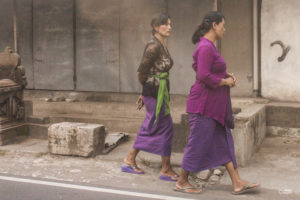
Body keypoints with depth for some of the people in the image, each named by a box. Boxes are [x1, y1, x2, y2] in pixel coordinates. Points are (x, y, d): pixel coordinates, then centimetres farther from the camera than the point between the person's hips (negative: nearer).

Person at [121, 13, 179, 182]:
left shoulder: (163, 46, 12)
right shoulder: (153, 47, -17)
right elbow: (142, 72, -15)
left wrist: (144, 94, 17)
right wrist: (146, 90, 2)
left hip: (161, 93, 9)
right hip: (155, 94, -9)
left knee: (150, 129, 14)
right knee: (165, 128, -2)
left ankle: (130, 161, 25)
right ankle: (166, 170, 8)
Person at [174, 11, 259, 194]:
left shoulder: (209, 46, 13)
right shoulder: (206, 47, -18)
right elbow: (204, 76, -26)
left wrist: (227, 75, 9)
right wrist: (225, 81, -12)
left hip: (214, 105, 11)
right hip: (204, 105, -11)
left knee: (224, 143, 10)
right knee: (198, 144, 0)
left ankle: (237, 183, 16)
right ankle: (182, 182, 14)